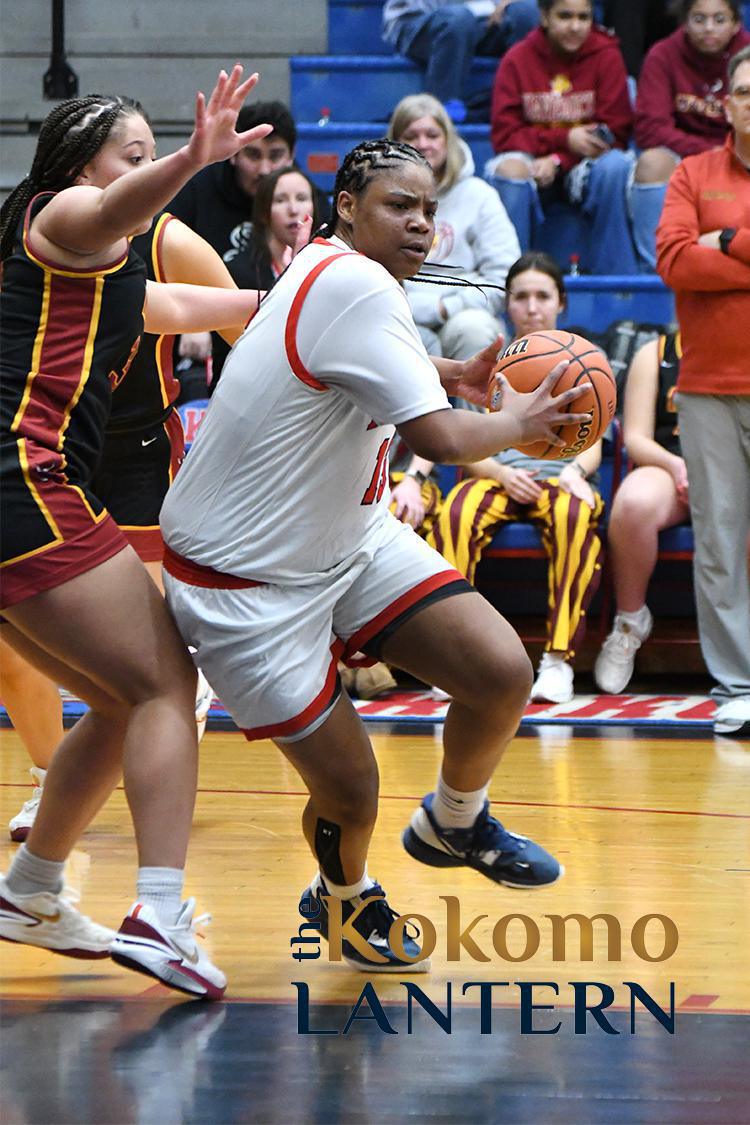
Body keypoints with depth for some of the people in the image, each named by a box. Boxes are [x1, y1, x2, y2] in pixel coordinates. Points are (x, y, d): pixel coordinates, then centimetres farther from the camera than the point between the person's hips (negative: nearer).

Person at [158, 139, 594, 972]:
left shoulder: (328, 270, 4)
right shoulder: (356, 288, -26)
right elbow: (441, 439, -31)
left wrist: (450, 374, 15)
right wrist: (518, 423, -11)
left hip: (353, 539, 9)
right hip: (247, 581, -9)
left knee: (502, 674, -6)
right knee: (350, 793, -6)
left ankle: (455, 824, 23)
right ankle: (343, 895, 29)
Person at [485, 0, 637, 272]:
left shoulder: (606, 55, -2)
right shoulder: (517, 59, -2)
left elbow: (616, 131, -6)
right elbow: (504, 134, -5)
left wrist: (557, 161, -19)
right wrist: (565, 139, -20)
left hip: (585, 165, 0)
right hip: (533, 161, 0)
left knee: (616, 166, -32)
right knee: (508, 170, -33)